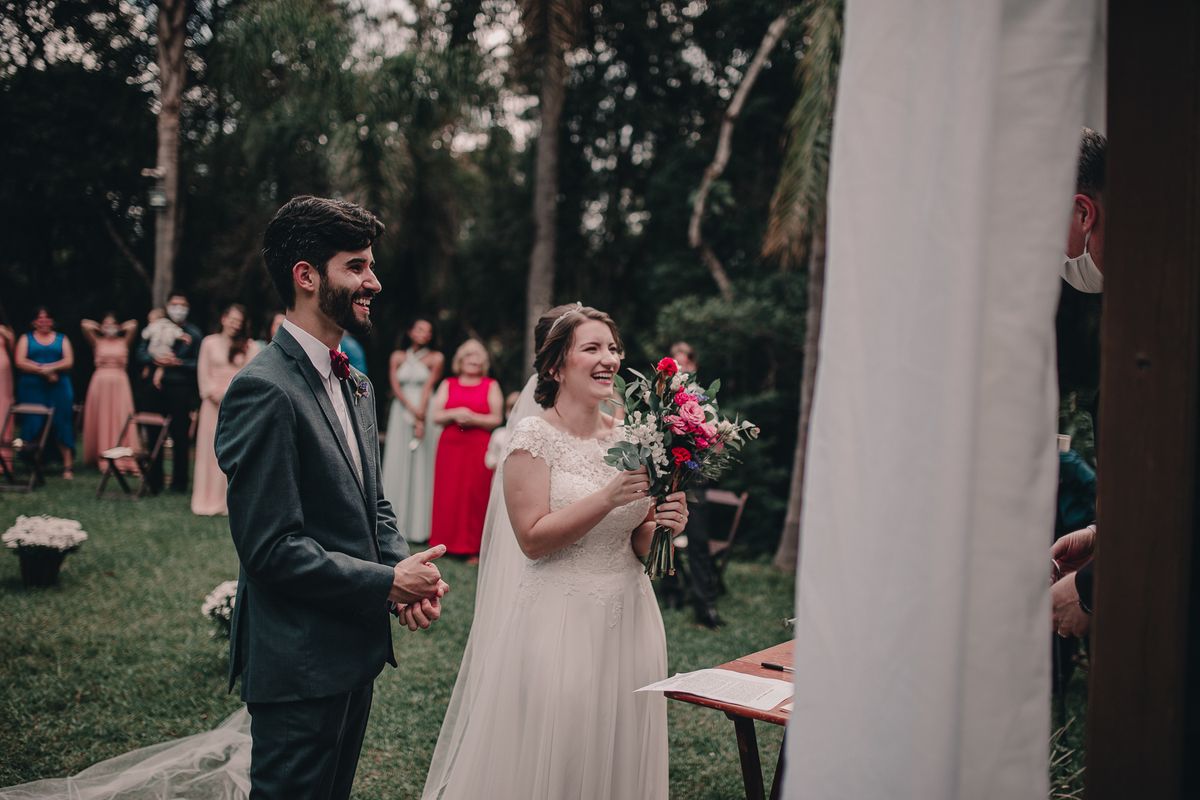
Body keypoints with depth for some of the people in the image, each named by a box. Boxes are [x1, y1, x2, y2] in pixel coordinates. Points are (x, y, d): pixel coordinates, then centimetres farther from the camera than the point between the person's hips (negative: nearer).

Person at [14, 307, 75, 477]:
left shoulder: (62, 339, 14)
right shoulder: (26, 339, 13)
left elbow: (69, 361, 0)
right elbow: (20, 362, -1)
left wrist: (51, 367, -16)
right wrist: (43, 371, -12)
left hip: (59, 388, 0)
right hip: (32, 388, 0)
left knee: (61, 424, -7)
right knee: (33, 424, -6)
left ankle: (68, 465, -8)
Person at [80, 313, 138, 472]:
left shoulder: (124, 342, 7)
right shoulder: (97, 342, 7)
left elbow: (133, 325, -5)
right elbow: (85, 325, -3)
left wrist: (120, 329, 11)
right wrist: (99, 328, 11)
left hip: (120, 383, 0)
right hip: (100, 382, 0)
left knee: (120, 420, -1)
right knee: (101, 420, 3)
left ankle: (123, 459, 1)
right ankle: (100, 457, 9)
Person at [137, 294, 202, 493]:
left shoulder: (194, 333, 6)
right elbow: (141, 355, 5)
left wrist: (178, 363, -15)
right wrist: (156, 360, -14)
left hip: (181, 389, -2)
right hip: (156, 388, 2)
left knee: (180, 436, -1)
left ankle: (179, 482, 9)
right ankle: (154, 481, 16)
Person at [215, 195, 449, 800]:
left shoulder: (354, 385, 11)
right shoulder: (263, 391, -20)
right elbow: (271, 547, -23)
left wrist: (407, 570, -3)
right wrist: (387, 582, -16)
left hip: (355, 650, 9)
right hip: (299, 664, -9)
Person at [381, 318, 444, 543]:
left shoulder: (436, 358, 2)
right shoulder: (397, 357, 9)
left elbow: (428, 387, -6)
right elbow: (395, 386, 0)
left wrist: (421, 417, -14)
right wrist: (412, 410, -14)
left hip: (426, 413, -2)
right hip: (401, 413, 3)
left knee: (422, 466, -4)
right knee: (397, 464, 3)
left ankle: (420, 526, -1)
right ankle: (396, 524, 9)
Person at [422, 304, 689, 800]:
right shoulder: (535, 436, -10)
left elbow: (637, 545, 12)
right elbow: (533, 539, -16)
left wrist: (663, 524, -8)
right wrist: (608, 498, -23)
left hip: (628, 618, 5)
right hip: (558, 622, -5)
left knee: (618, 755, 15)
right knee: (548, 756, 5)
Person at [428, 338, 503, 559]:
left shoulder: (491, 386, 10)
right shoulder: (448, 385, 15)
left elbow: (496, 419, 2)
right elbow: (436, 416, 8)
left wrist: (473, 418, -12)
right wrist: (454, 414, -10)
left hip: (479, 448, -2)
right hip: (450, 446, 2)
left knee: (477, 495, -5)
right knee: (448, 494, -1)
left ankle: (473, 547, 0)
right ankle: (447, 542, 8)